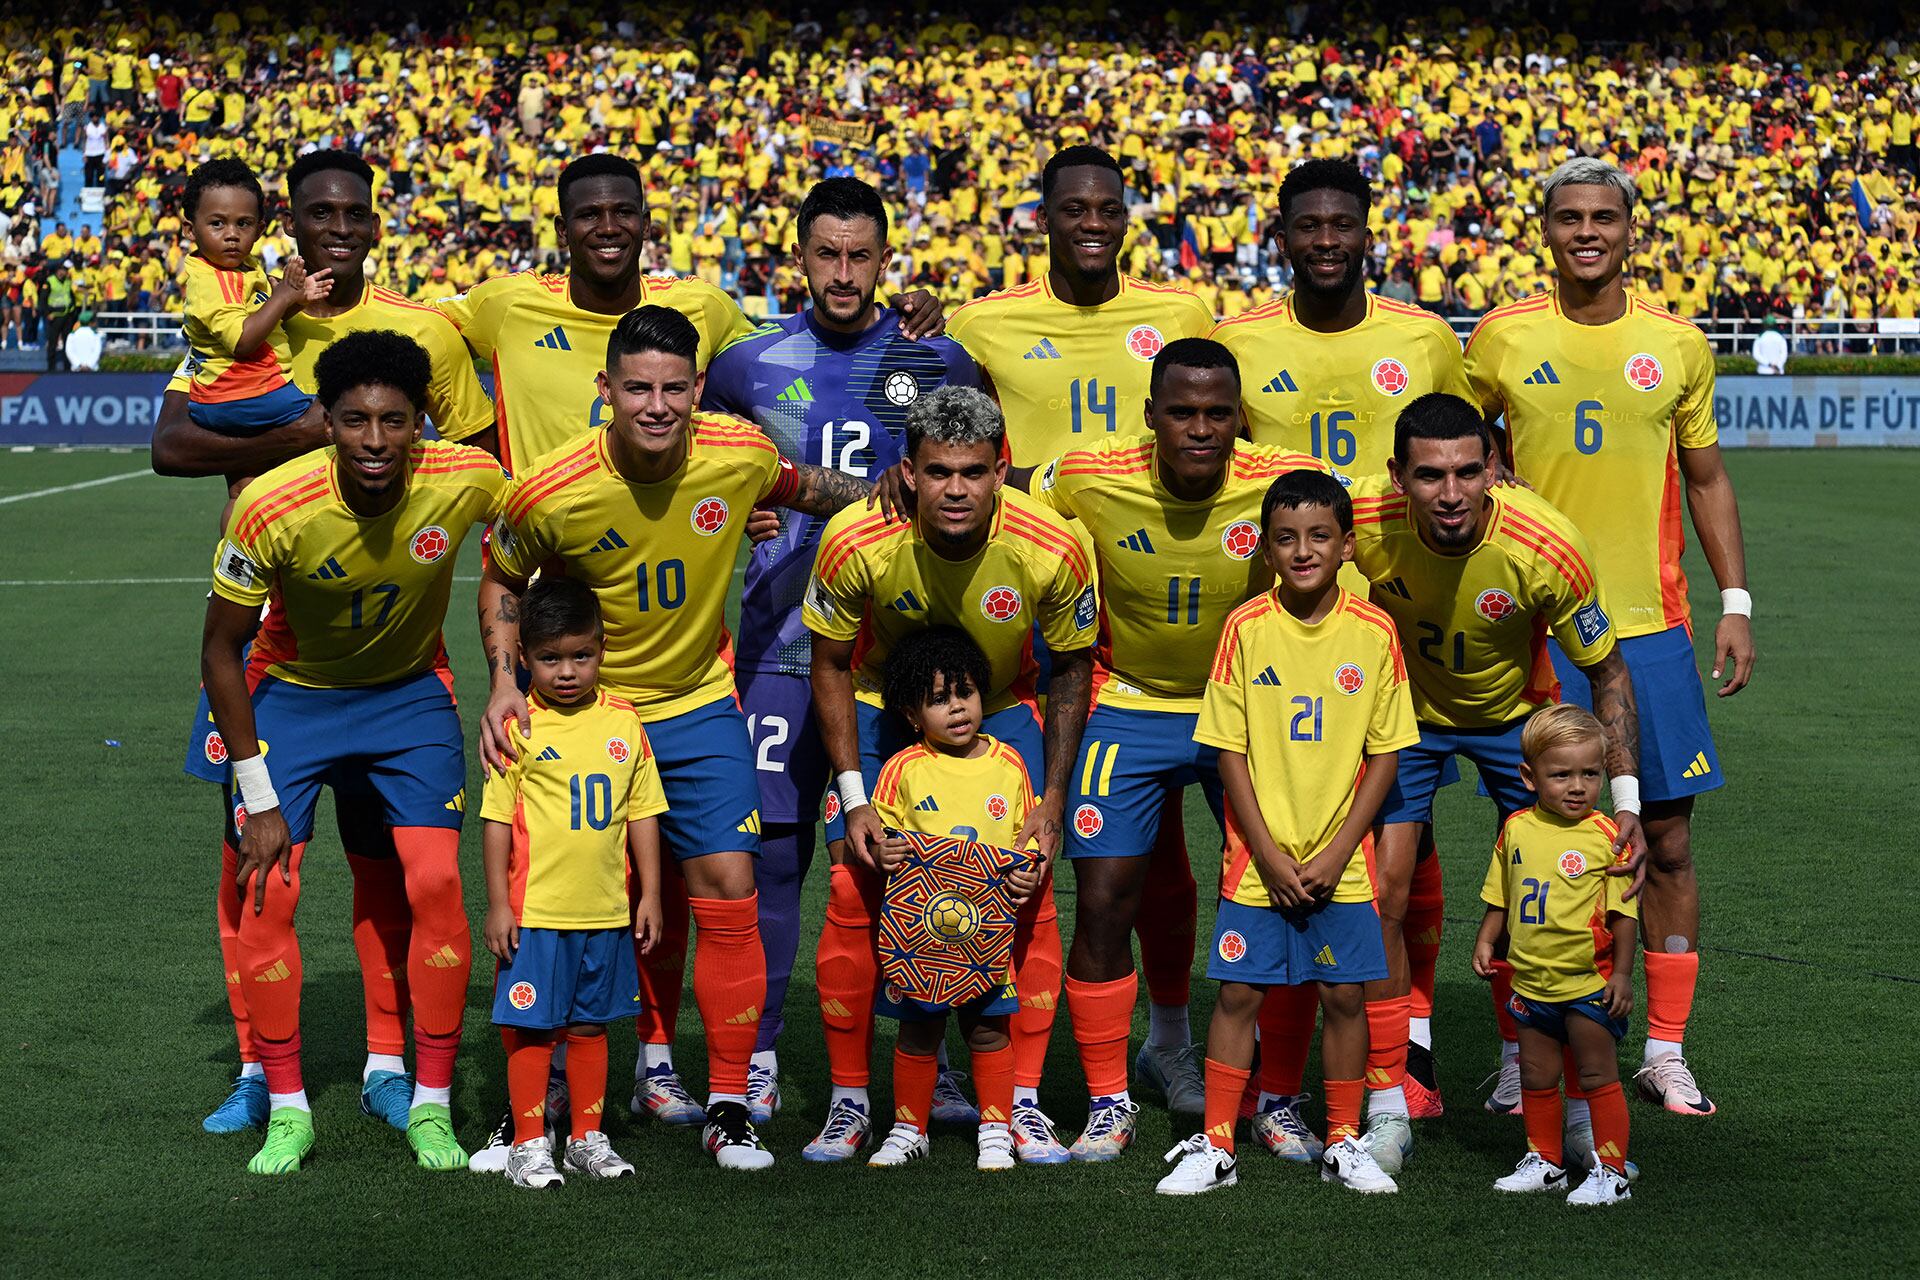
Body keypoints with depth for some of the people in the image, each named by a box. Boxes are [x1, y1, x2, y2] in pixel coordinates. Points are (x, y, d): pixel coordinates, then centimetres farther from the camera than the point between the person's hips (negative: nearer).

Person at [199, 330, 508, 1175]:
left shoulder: (468, 482, -26)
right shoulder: (272, 508, -29)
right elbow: (221, 650, -16)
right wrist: (259, 798, -16)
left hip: (411, 689, 1)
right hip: (290, 692, -1)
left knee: (436, 883, -12)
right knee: (264, 891, -8)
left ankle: (431, 1105, 3)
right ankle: (286, 1108, 8)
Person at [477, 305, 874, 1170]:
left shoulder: (737, 455, -16)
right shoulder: (551, 492, -22)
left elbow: (798, 487, 9)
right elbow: (502, 580, -1)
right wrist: (505, 681, -13)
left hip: (699, 706, 1)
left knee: (728, 889, -6)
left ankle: (728, 1107, 5)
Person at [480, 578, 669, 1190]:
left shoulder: (623, 722, 4)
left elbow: (642, 813, 10)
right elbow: (497, 819, -5)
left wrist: (649, 895, 8)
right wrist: (497, 904, -7)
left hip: (606, 910, 4)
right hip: (535, 910, -4)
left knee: (590, 1024, 14)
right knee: (530, 1027, 2)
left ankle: (588, 1138, 24)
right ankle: (529, 1145, 11)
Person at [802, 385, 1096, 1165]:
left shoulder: (1050, 550, -28)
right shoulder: (856, 542, -29)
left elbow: (1072, 667, -9)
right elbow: (831, 666, -11)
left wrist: (1052, 800, -11)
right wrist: (854, 796, -16)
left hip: (1002, 711, 0)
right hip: (885, 707, 0)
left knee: (1027, 893, -9)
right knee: (855, 890, -9)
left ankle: (1023, 1103, 2)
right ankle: (848, 1101, 5)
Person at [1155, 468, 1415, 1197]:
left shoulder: (1373, 631, -4)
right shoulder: (1246, 628, -6)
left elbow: (1385, 752, 0)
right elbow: (1230, 750, -4)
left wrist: (1338, 852, -7)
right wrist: (1269, 854, -9)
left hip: (1341, 862, 1)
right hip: (1257, 858, -1)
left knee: (1344, 995, 6)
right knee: (1238, 992, 3)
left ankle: (1344, 1143, 20)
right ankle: (1215, 1146, 13)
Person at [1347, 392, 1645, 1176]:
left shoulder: (1547, 547, -33)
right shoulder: (1362, 522, -31)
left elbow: (1606, 672, -17)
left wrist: (1626, 795, -21)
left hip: (1515, 714, 0)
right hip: (1403, 710, 1)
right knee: (1378, 899, -7)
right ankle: (1388, 1106, 5)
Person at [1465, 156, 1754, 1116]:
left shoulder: (1678, 344, 5)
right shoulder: (1502, 338, 1)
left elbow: (1706, 479, 12)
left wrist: (1735, 603, 6)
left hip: (1649, 624, 1)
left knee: (1667, 838, 3)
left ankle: (1665, 1052, 15)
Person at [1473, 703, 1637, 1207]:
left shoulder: (1606, 837, -12)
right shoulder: (1517, 829, 1)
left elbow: (1622, 914, -10)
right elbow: (1500, 898, 14)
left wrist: (1622, 973, -12)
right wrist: (1485, 942, 4)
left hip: (1589, 984, -5)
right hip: (1531, 982, 5)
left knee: (1598, 1077, 1)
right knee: (1537, 1079, 15)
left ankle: (1610, 1171, 9)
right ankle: (1544, 1161, 29)